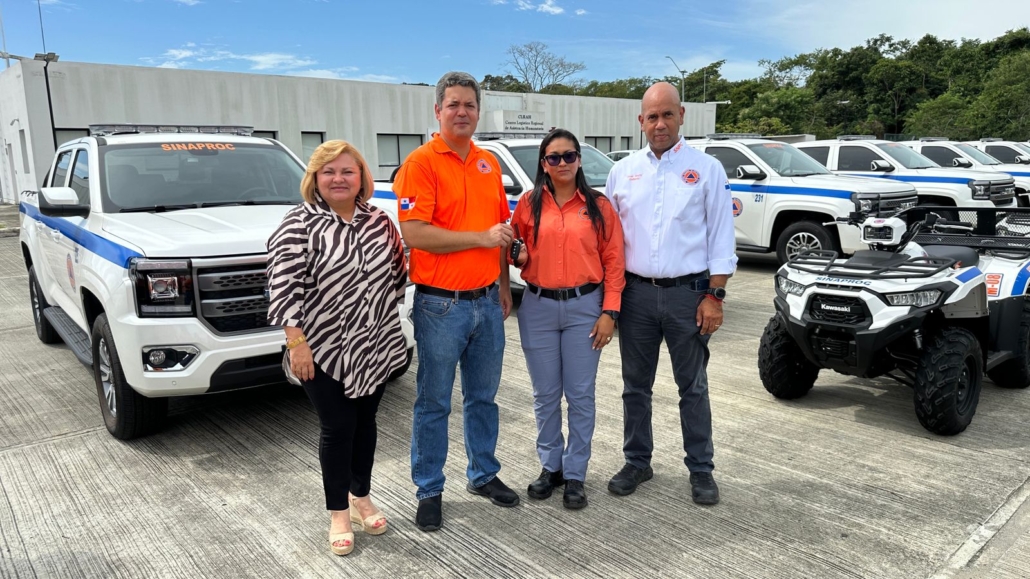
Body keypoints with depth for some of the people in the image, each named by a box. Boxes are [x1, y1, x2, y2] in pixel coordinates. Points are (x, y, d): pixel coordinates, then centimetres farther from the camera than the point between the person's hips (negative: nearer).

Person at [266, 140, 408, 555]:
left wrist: (382, 307, 9)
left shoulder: (378, 220, 5)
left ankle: (361, 497, 35)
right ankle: (339, 514, 24)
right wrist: (297, 342, -18)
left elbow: (398, 271, 14)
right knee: (337, 428, 5)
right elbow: (284, 286, -14)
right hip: (324, 349, -4)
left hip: (376, 346, 4)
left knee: (365, 421, 15)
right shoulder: (299, 224, -9)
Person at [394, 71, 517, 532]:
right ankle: (429, 491, 22)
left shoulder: (489, 164, 11)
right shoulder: (420, 163, -9)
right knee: (433, 403, 7)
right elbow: (414, 234, -19)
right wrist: (481, 237, -18)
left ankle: (484, 474, 35)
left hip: (488, 301, 6)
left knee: (483, 396, 18)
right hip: (441, 304, -6)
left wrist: (504, 285, 14)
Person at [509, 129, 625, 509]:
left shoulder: (598, 205, 0)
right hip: (538, 308, 1)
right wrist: (517, 255, -11)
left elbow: (613, 261, -1)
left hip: (584, 307, -1)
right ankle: (550, 466, 27)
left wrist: (609, 311, -7)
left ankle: (575, 474, 18)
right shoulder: (528, 204, 3)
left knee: (580, 395, 5)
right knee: (545, 394, 10)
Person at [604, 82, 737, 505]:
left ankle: (701, 469, 22)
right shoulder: (622, 171, 7)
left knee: (693, 387, 8)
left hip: (688, 294, -2)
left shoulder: (706, 169, 0)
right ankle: (637, 461, 28)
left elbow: (721, 238, -2)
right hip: (636, 293, 3)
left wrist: (714, 296, -8)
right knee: (636, 385, 12)